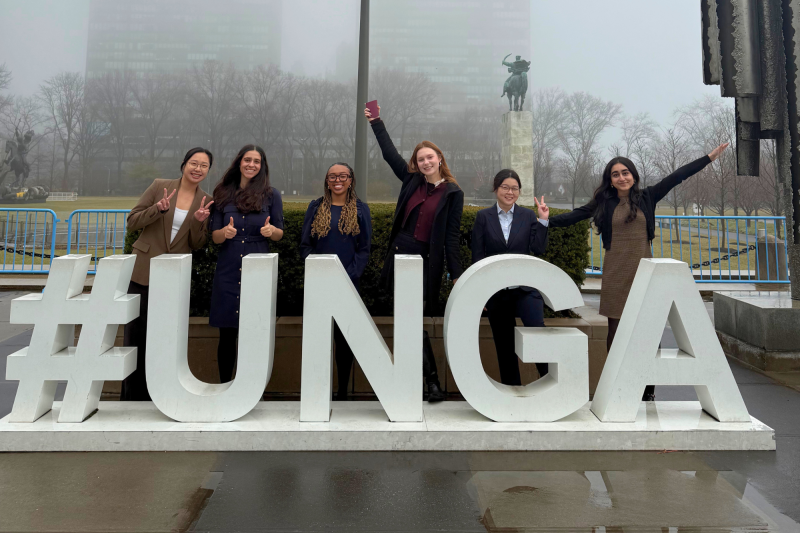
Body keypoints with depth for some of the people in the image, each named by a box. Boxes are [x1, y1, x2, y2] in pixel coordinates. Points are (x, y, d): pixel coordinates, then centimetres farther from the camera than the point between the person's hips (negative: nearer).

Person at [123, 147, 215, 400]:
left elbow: (197, 245, 4)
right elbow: (132, 222, -1)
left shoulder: (206, 201, 4)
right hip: (144, 270, -1)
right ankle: (132, 396, 18)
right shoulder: (160, 186, -1)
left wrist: (199, 222, -15)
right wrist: (158, 208, -18)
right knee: (136, 332, 4)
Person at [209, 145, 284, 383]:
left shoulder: (271, 194, 6)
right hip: (228, 271, 1)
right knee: (227, 334, 4)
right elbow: (214, 236, 8)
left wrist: (271, 230, -15)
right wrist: (225, 232, -15)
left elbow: (280, 233, 8)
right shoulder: (223, 194, 9)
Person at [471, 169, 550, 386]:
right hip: (496, 290, 1)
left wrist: (543, 221, -9)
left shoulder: (528, 216, 6)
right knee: (504, 344, 9)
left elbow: (538, 250, -1)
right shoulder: (483, 217, 4)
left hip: (525, 288, 0)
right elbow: (477, 256, 2)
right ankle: (511, 387, 22)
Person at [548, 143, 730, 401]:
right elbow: (575, 216, 2)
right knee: (615, 330, 3)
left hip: (643, 271, 1)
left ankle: (648, 391, 10)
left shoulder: (646, 197, 8)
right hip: (616, 273, 0)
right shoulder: (604, 202, 6)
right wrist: (546, 220, -10)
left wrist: (709, 157, 9)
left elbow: (676, 177, 8)